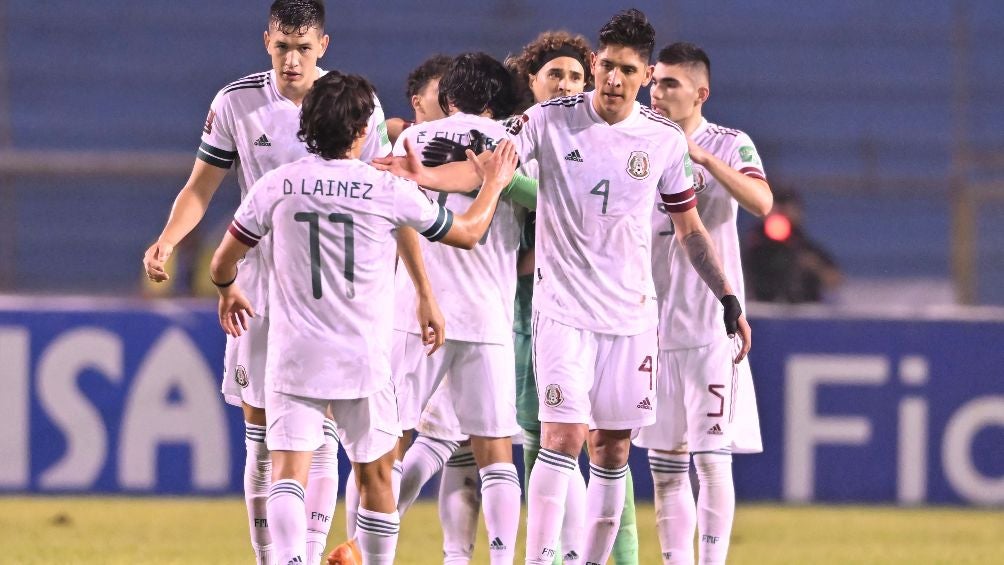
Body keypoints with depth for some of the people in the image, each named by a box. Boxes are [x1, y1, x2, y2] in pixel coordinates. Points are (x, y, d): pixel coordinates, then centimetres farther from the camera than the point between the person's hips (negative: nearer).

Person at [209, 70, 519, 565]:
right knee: (375, 477, 15)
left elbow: (223, 262, 8)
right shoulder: (389, 190, -4)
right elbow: (467, 233, 10)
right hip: (363, 358, 0)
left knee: (287, 474, -7)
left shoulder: (278, 185, -2)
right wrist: (494, 184, 29)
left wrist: (228, 291, 31)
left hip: (293, 356, 0)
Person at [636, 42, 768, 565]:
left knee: (711, 458, -8)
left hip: (711, 324, -5)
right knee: (664, 463, 5)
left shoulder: (729, 145, -1)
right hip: (654, 325, 5)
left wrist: (703, 156, -24)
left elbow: (761, 202, -20)